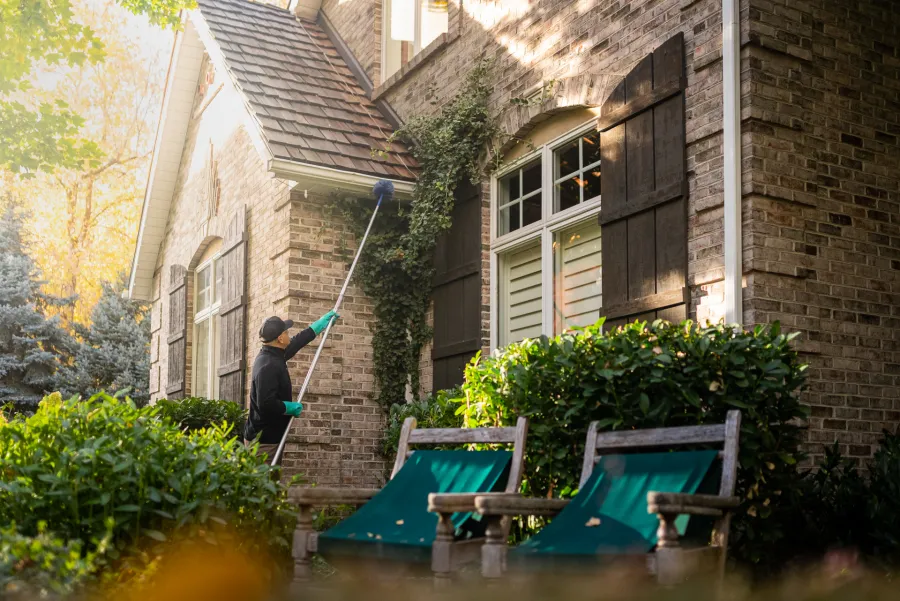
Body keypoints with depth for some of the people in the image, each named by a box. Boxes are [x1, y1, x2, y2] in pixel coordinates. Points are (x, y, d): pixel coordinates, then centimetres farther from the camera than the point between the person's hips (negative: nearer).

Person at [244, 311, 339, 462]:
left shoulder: (272, 355, 9)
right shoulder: (268, 366, -22)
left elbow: (297, 341, 24)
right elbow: (266, 404, -30)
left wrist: (323, 321, 31)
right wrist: (293, 408, -14)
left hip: (267, 437, 10)